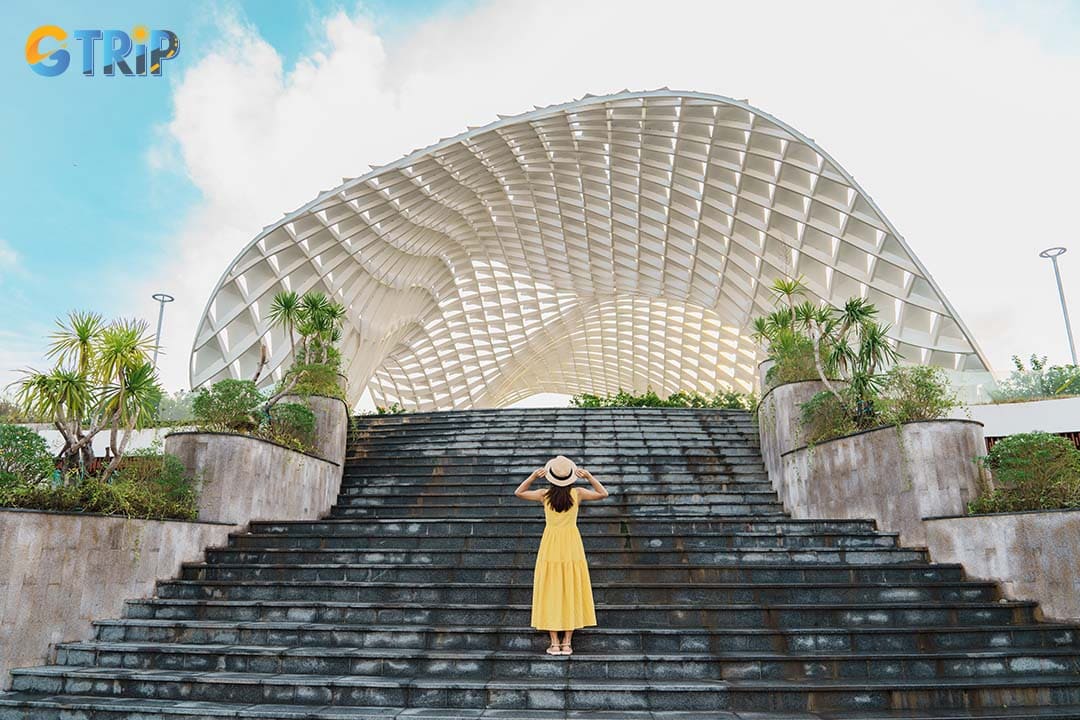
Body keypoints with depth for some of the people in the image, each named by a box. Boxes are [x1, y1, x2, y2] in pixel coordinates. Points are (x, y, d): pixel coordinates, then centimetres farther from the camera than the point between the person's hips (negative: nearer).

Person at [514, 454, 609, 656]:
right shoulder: (577, 493, -10)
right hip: (572, 546, 0)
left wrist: (533, 476, 0)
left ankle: (555, 643, 7)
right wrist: (589, 476, 0)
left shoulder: (545, 495, -10)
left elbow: (518, 493, 5)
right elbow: (603, 494, 5)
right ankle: (567, 643, 9)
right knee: (571, 592, 8)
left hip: (551, 546, 0)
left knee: (551, 593, 7)